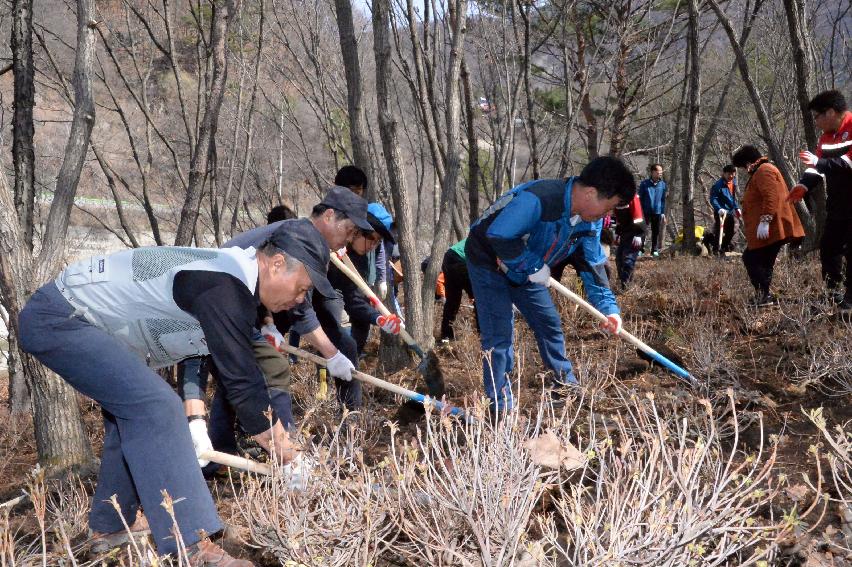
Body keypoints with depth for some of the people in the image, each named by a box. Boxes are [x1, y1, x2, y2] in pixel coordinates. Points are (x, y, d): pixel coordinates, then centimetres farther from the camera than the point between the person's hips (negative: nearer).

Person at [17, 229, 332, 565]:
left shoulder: (233, 278, 7)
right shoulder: (224, 287, -25)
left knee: (132, 410, 17)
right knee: (154, 406, -21)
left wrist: (281, 437, 14)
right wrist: (286, 457, -11)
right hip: (55, 319, -11)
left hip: (76, 317, 11)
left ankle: (107, 528, 28)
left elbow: (243, 372, 14)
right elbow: (240, 384, -23)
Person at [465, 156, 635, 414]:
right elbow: (498, 236, -39)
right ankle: (501, 406, -1)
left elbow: (592, 265, 1)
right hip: (488, 263, -8)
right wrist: (534, 267, -30)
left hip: (526, 269, 8)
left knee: (550, 324, 13)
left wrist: (608, 308, -5)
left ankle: (565, 384, 31)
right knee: (498, 335, -11)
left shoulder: (590, 221, -9)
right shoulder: (538, 199, -38)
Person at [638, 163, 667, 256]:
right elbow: (640, 198, 0)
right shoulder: (644, 184, -4)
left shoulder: (663, 185, 4)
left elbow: (663, 200, 9)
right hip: (646, 211, -2)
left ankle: (655, 249, 16)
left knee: (656, 231, 8)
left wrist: (663, 213, 5)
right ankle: (640, 248, 7)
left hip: (657, 212, 2)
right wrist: (641, 211, -6)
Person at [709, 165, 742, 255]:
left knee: (732, 231, 15)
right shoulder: (718, 185, -18)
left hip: (731, 211, 8)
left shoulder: (733, 182, 8)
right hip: (721, 212, -8)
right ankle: (716, 249, 1)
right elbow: (713, 199, -21)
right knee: (720, 231, -8)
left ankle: (725, 247, 32)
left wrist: (737, 208, 17)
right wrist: (719, 209, -34)